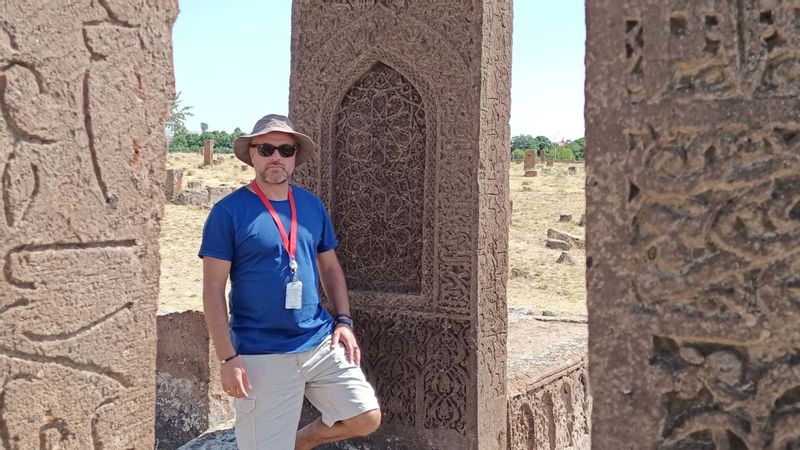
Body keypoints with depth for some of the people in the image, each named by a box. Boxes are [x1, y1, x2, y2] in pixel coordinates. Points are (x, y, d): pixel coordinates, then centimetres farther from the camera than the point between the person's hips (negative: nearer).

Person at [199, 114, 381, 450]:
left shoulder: (312, 205, 8)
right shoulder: (228, 211, -8)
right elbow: (213, 290, -9)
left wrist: (343, 320, 4)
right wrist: (228, 358, -14)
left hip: (322, 343, 5)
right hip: (261, 356, -5)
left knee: (366, 419, 2)